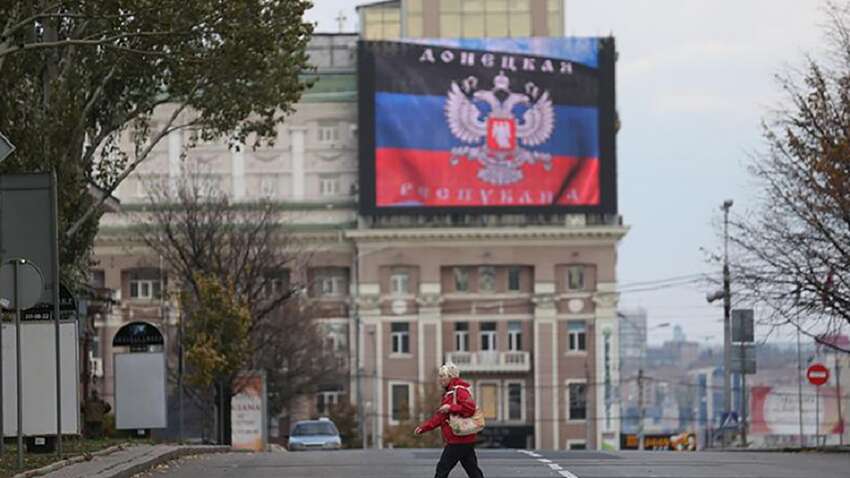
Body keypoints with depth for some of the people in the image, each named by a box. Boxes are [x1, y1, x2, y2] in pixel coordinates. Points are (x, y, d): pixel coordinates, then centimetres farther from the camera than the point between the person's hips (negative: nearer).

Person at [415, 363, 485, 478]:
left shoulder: (459, 391, -10)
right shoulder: (449, 393, 21)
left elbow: (470, 407, -25)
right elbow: (440, 417, 23)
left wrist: (451, 408, -23)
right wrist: (423, 427, 15)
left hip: (458, 440, -10)